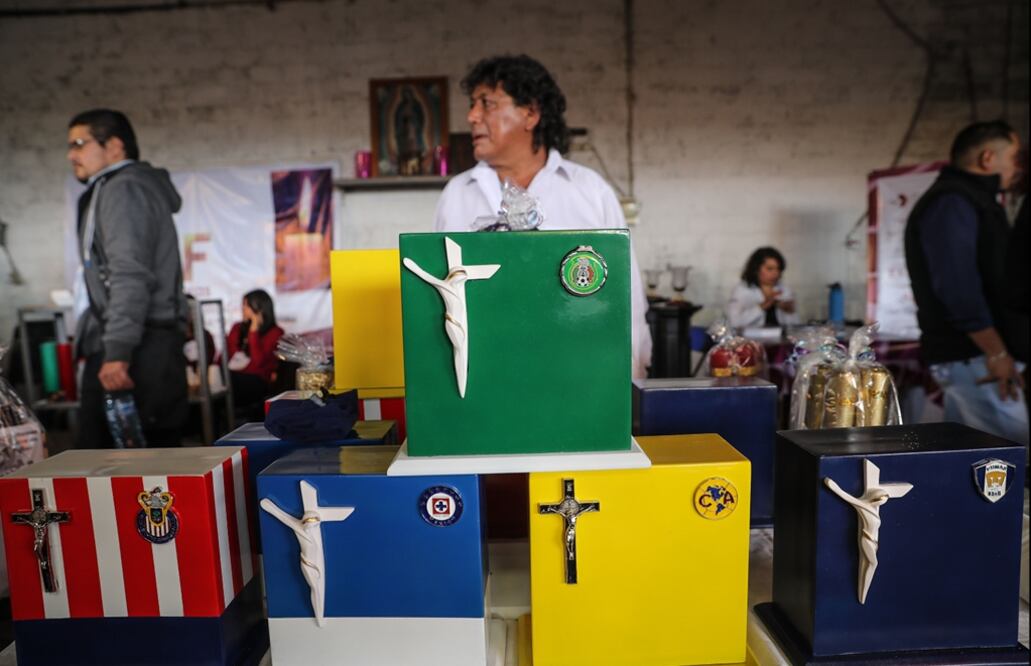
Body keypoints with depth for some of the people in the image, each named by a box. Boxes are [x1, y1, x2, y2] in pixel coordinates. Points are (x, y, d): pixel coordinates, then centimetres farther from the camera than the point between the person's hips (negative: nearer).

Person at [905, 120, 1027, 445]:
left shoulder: (966, 200, 20)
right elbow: (957, 285, -23)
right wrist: (997, 352, -21)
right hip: (971, 355, -10)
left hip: (967, 353, 10)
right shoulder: (952, 202, -13)